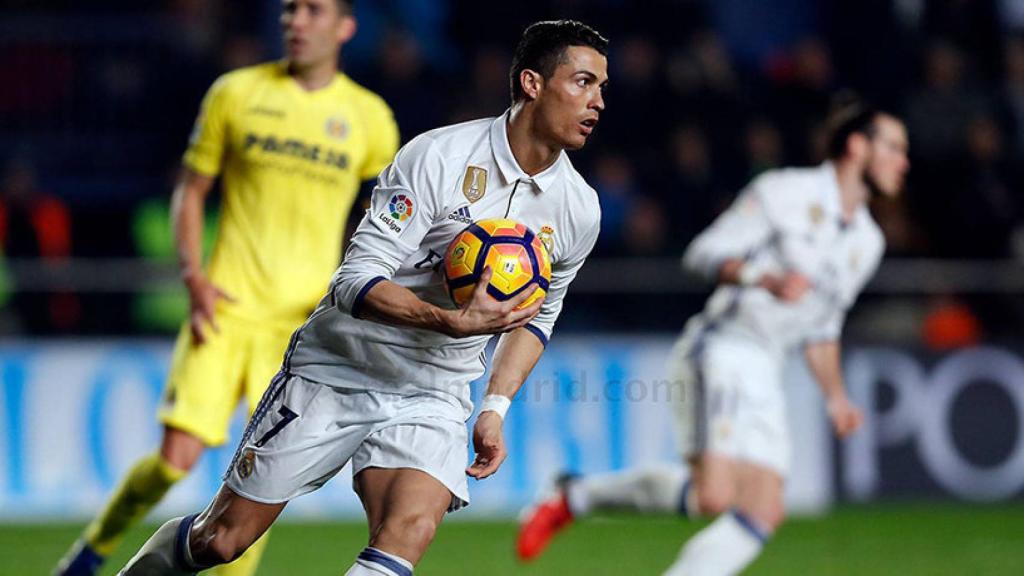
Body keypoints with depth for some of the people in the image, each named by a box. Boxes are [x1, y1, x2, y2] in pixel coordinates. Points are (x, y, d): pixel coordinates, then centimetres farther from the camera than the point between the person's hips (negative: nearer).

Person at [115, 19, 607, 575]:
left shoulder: (579, 210, -1)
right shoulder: (437, 157, -17)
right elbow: (357, 279, -21)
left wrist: (495, 408, 6)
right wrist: (454, 321, -34)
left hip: (432, 396, 3)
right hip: (337, 368, -3)